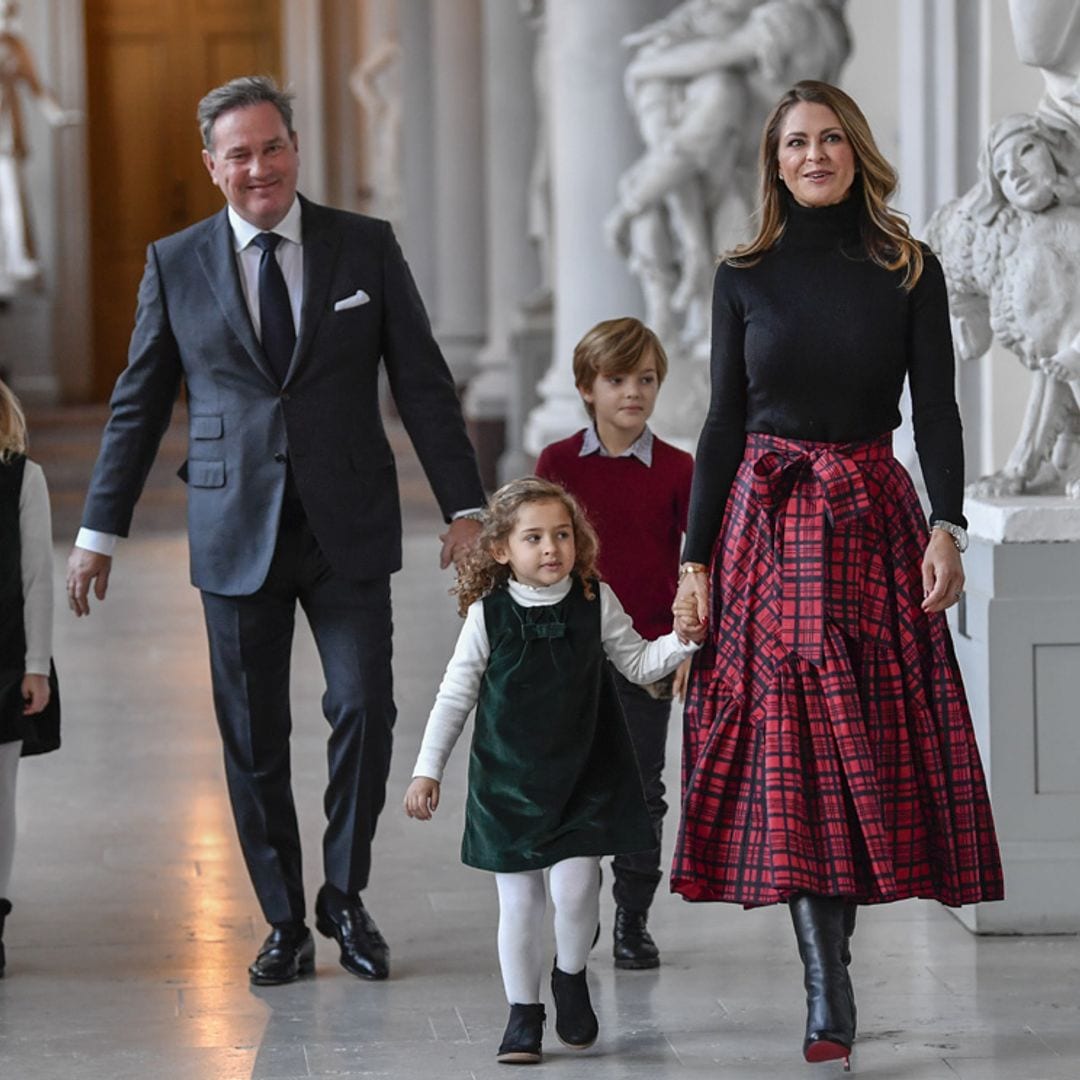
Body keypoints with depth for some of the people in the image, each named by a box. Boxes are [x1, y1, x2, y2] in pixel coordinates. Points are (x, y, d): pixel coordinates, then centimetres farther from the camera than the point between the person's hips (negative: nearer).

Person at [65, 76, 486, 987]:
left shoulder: (367, 248, 3)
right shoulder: (176, 265, 4)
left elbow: (424, 386, 4)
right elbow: (138, 406, 9)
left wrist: (464, 508, -1)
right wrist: (100, 531, 8)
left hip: (348, 532, 0)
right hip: (236, 534, 1)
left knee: (364, 709, -8)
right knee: (253, 737, 3)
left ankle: (346, 898, 12)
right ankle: (285, 925, 16)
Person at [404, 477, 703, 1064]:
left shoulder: (595, 602, -4)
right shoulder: (488, 614, -8)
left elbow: (637, 663, 7)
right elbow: (455, 696, -1)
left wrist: (683, 640, -11)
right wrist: (427, 770, -1)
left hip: (583, 774, 0)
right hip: (508, 779, 0)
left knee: (575, 888, -10)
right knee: (518, 900, 4)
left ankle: (571, 976, 20)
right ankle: (523, 1012, 18)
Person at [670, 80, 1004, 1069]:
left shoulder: (909, 272, 4)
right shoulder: (746, 277, 6)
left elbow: (936, 411, -1)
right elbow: (724, 422, 7)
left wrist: (947, 526, -15)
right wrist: (695, 558, 2)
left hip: (874, 523, 0)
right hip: (768, 528, 0)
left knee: (871, 738, -2)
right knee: (790, 748, -5)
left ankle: (831, 943, 14)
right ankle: (829, 996, -4)